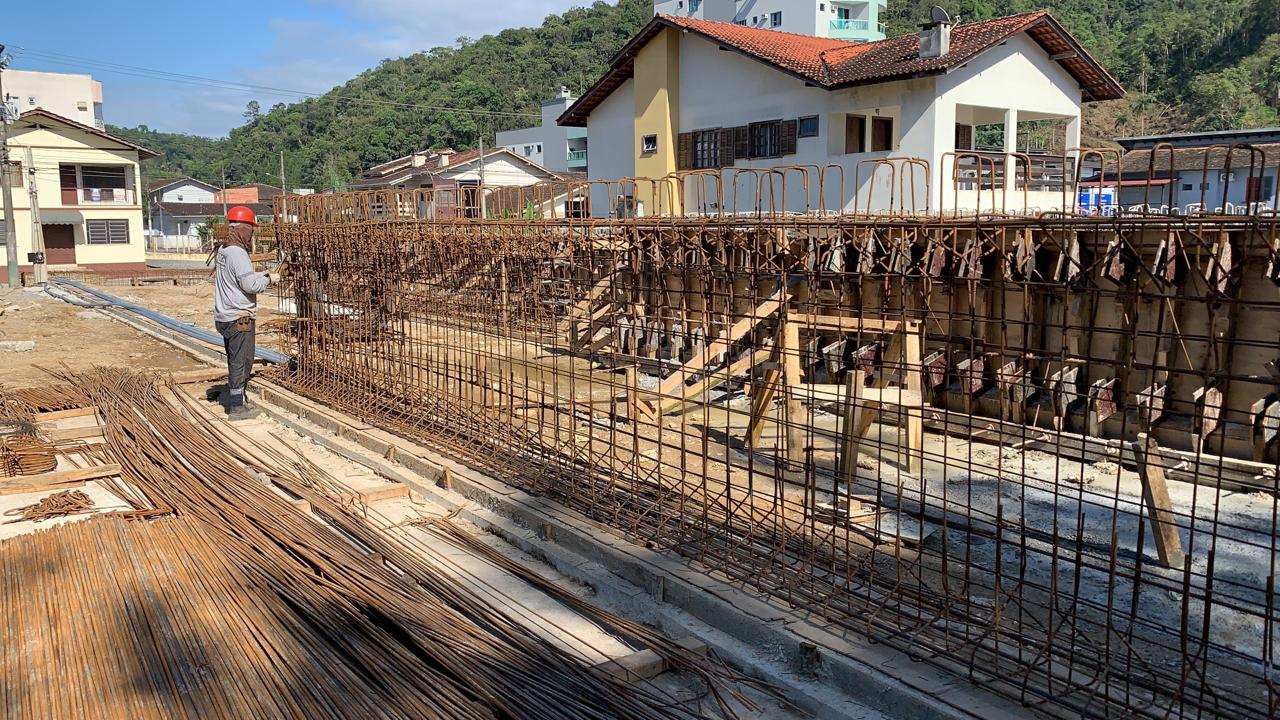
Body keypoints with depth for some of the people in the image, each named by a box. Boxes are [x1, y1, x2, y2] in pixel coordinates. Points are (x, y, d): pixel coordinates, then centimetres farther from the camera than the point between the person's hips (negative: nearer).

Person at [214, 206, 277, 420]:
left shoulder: (223, 250, 10)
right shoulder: (238, 253, -19)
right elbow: (250, 285, -24)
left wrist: (258, 274, 13)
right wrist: (268, 279, -9)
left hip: (224, 316, 10)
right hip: (240, 317, -10)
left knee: (235, 361, 18)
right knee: (241, 362, -1)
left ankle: (234, 402, 27)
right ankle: (237, 408, 4)